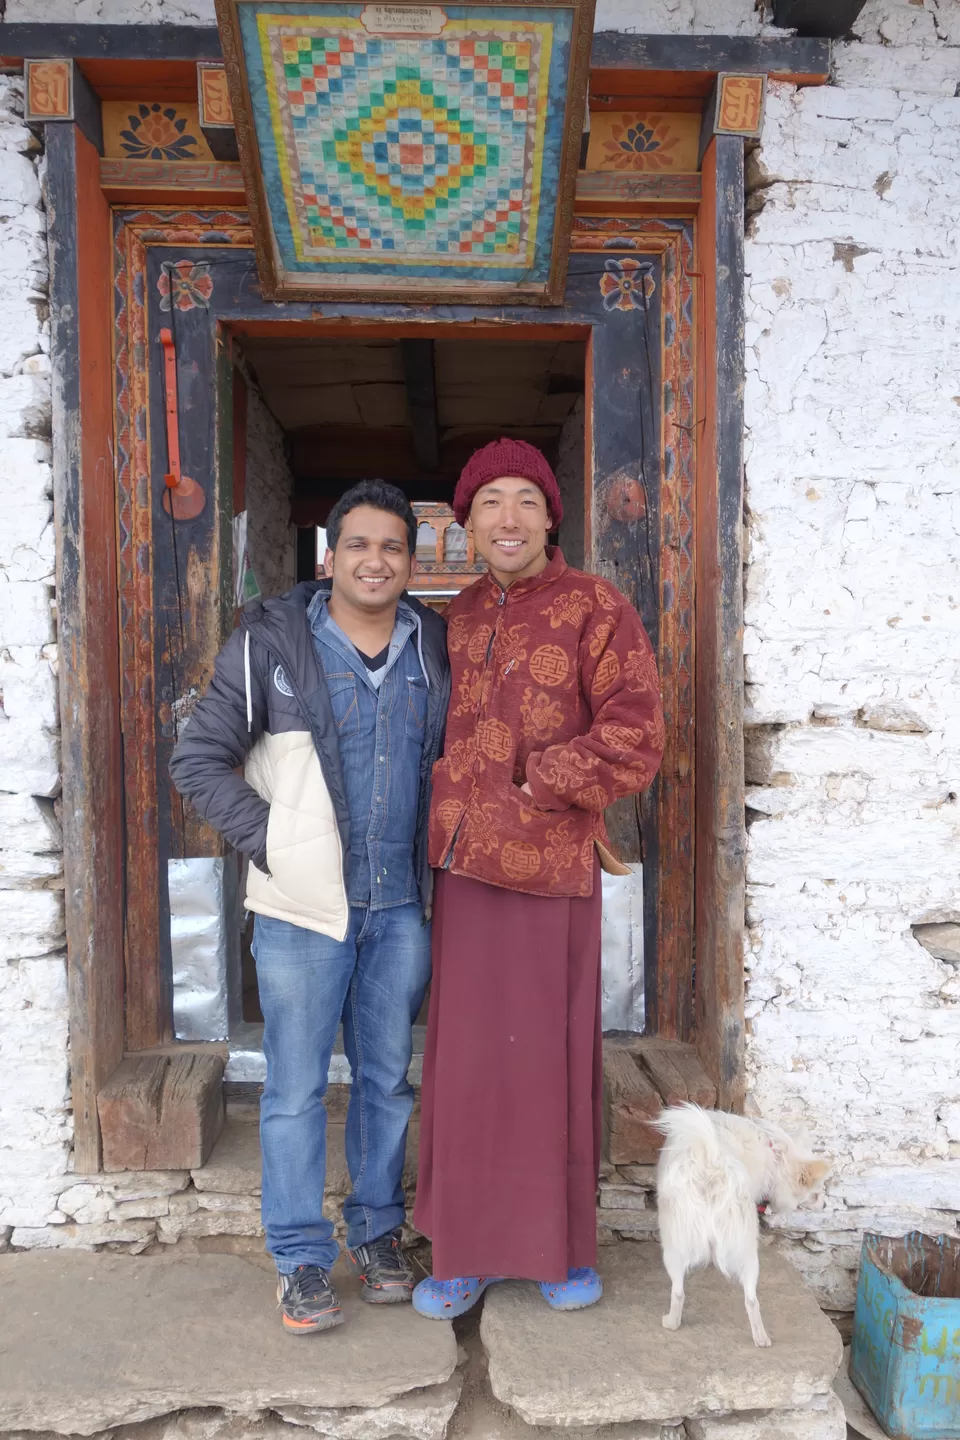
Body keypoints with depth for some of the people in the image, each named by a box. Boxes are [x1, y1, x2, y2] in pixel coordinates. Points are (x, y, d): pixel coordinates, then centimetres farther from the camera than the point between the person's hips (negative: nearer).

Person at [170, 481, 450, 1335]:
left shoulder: (435, 650, 5)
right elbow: (198, 761, -3)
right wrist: (270, 843, -8)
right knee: (297, 1090, 5)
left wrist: (442, 844, 5)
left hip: (401, 907, 3)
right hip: (304, 908, -3)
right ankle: (302, 1259, 22)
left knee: (387, 1079, 15)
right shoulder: (269, 646, -5)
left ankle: (379, 1233, 33)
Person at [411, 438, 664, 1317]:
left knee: (555, 1055, 7)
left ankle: (564, 1243, 29)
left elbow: (635, 739, -15)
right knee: (468, 1057, 11)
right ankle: (469, 1247, 29)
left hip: (548, 872, -5)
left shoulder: (596, 610, -7)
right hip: (465, 870, 5)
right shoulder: (461, 616, 11)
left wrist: (534, 790, -14)